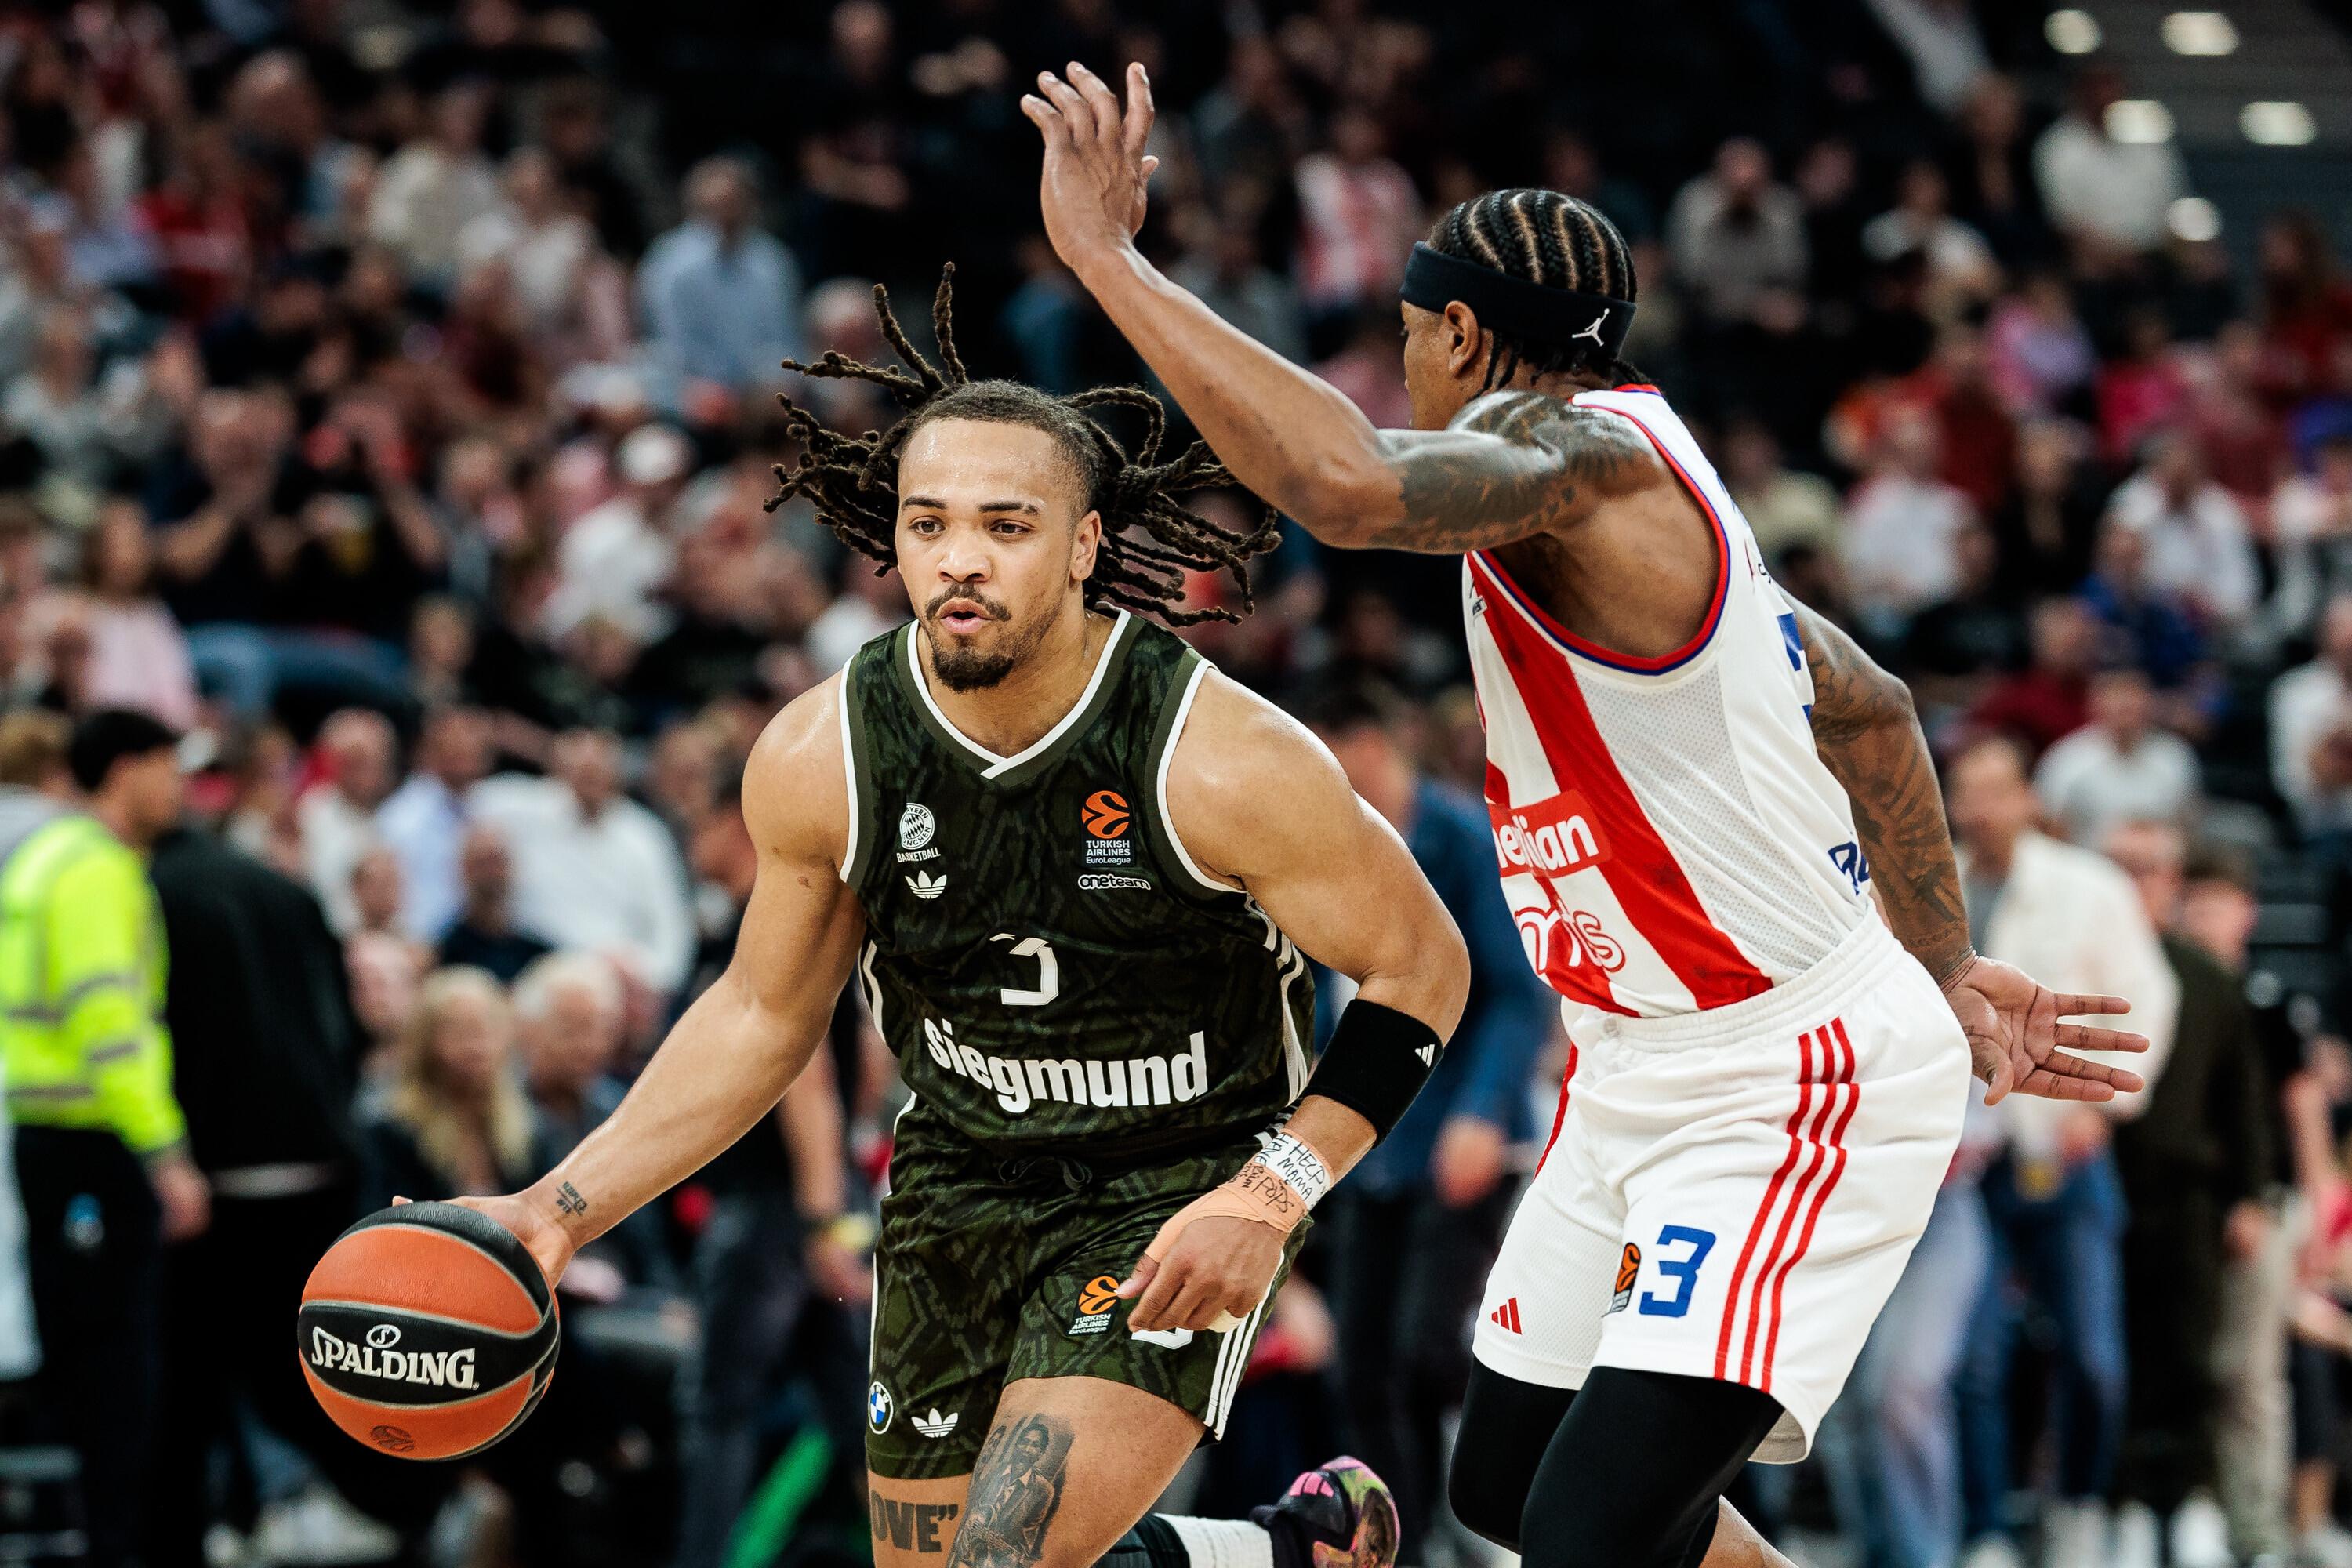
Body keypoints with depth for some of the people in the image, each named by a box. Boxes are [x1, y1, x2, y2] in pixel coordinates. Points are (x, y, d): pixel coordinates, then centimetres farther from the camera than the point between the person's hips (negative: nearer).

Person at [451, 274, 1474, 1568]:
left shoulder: (1222, 764, -25)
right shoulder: (816, 762, -13)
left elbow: (1420, 967, -12)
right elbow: (762, 1017, 4)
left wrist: (1271, 1194, -22)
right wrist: (562, 1208, -4)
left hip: (1176, 1204, -5)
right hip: (958, 1188, 5)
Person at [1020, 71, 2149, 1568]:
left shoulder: (1588, 456, -21)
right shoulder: (1633, 484, 11)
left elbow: (1353, 484, -43)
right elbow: (1870, 709, 21)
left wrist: (1107, 256, -36)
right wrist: (1946, 971, 24)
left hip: (1793, 1093, -11)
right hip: (1640, 1078, 11)